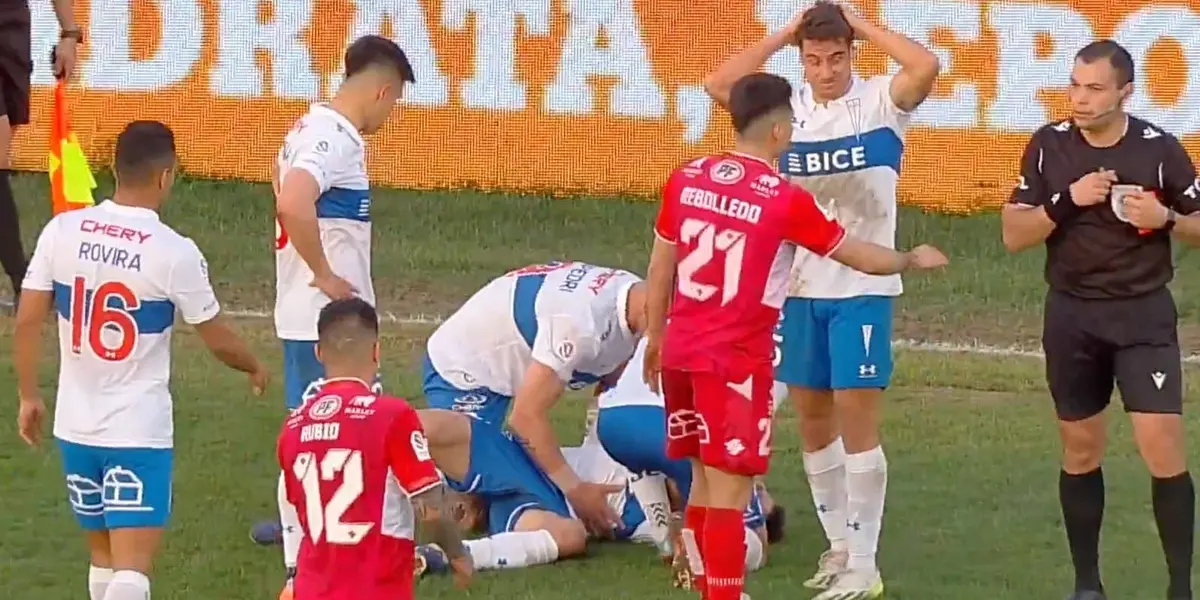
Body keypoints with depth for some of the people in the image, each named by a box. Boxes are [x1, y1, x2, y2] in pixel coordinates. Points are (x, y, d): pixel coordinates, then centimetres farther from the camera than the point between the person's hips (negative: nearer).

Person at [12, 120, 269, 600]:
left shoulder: (62, 231, -4)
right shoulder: (175, 252, -13)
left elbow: (27, 321, -1)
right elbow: (217, 341, 0)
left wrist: (28, 396, 13)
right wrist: (254, 369, 21)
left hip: (76, 424, 5)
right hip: (139, 429, -5)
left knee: (104, 557, 21)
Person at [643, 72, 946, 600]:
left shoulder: (686, 179, 3)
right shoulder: (786, 200, -12)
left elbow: (660, 266, 12)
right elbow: (860, 256, 1)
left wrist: (654, 337, 25)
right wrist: (913, 260, 20)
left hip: (681, 351, 6)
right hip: (737, 360, -6)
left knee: (704, 481, 18)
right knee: (728, 492, -4)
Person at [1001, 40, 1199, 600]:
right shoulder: (1049, 145, -2)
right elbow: (1014, 235, -2)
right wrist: (1067, 200, -17)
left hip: (1142, 313, -3)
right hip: (1072, 314, 3)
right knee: (1081, 450, 10)